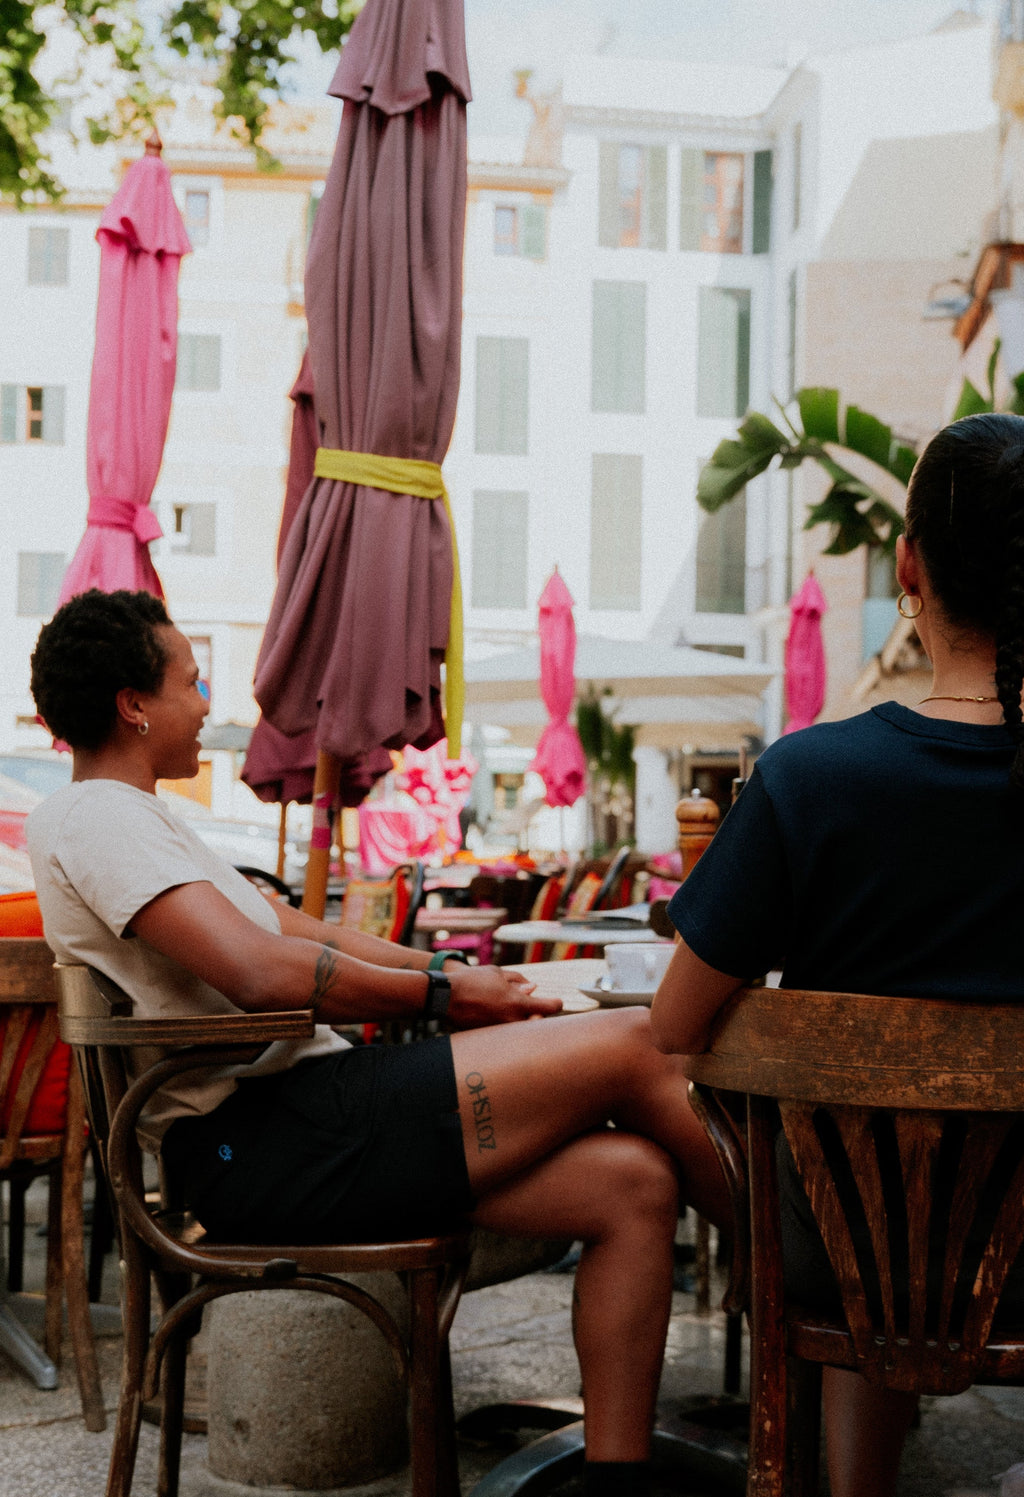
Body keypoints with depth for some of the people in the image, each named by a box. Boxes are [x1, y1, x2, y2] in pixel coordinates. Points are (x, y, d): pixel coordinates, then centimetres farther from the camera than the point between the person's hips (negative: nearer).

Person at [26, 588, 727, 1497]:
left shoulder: (129, 819, 25)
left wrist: (462, 974, 10)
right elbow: (261, 972, -21)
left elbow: (297, 933, 23)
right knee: (633, 1046, -14)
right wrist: (440, 994, -8)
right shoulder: (92, 817, -8)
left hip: (295, 1127, 10)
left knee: (632, 1184, -5)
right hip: (262, 1151, -10)